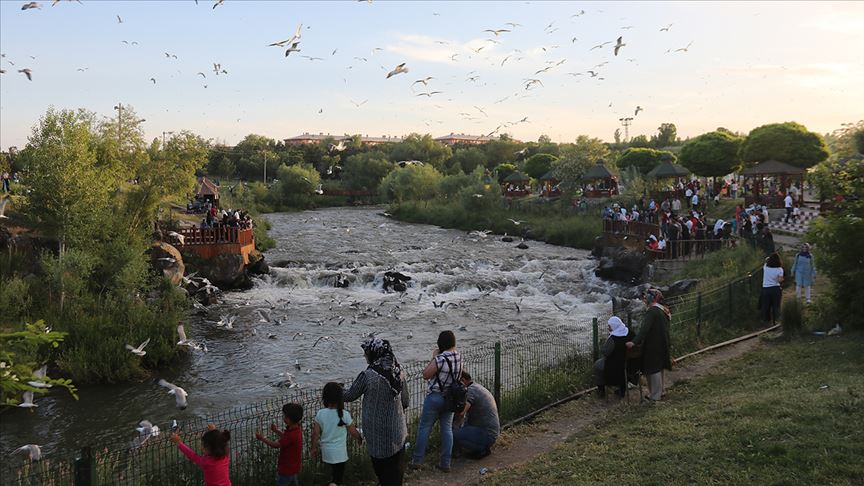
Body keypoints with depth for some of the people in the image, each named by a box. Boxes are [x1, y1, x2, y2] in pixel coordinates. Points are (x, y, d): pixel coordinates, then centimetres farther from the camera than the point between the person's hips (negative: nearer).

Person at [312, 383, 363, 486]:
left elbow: (315, 433, -4)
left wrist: (313, 448, 11)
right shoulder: (345, 415, -17)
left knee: (334, 473, 28)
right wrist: (360, 439, 17)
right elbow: (353, 432, -4)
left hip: (326, 451, 4)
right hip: (339, 453, -4)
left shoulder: (320, 414, -10)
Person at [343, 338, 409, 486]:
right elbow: (405, 401, 4)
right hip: (397, 431, 5)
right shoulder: (398, 371, -4)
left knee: (381, 467, 12)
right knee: (396, 467, 17)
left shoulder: (367, 375, -20)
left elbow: (349, 396, -6)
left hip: (378, 432, -4)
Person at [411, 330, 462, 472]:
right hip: (451, 397, 6)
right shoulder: (459, 357, -2)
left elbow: (425, 375, -17)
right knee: (447, 429, 10)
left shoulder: (440, 359, -24)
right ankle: (445, 463, 13)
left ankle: (417, 460, 14)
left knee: (425, 427, 6)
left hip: (435, 397, -6)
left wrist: (433, 358, -10)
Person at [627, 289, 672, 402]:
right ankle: (660, 391, 31)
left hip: (653, 346, -9)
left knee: (653, 369, -1)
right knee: (658, 368, 20)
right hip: (661, 345, 9)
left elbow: (644, 329, -31)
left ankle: (655, 396, 6)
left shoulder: (652, 311, -21)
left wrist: (634, 342, -37)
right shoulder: (663, 310, 9)